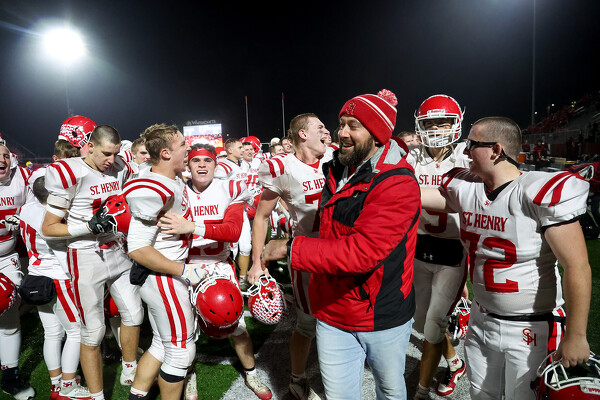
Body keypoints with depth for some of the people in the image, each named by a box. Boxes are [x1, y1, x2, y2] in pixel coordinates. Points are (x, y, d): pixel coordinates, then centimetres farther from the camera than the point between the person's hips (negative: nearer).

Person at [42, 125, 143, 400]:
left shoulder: (120, 170, 3)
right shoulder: (70, 174, -14)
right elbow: (48, 228, -10)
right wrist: (89, 226, -20)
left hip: (117, 251, 6)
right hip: (86, 257, -6)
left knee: (133, 313, 14)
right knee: (93, 332, 4)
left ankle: (130, 371, 37)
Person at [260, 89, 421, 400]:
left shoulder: (398, 185, -23)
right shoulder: (336, 172, 2)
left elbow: (362, 251, -32)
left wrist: (291, 248, -26)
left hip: (382, 316, -5)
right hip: (333, 313, 5)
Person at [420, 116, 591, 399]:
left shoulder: (541, 194, -21)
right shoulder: (465, 188, -5)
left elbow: (577, 267, -20)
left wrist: (576, 336, -17)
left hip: (531, 331, -5)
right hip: (481, 321, 5)